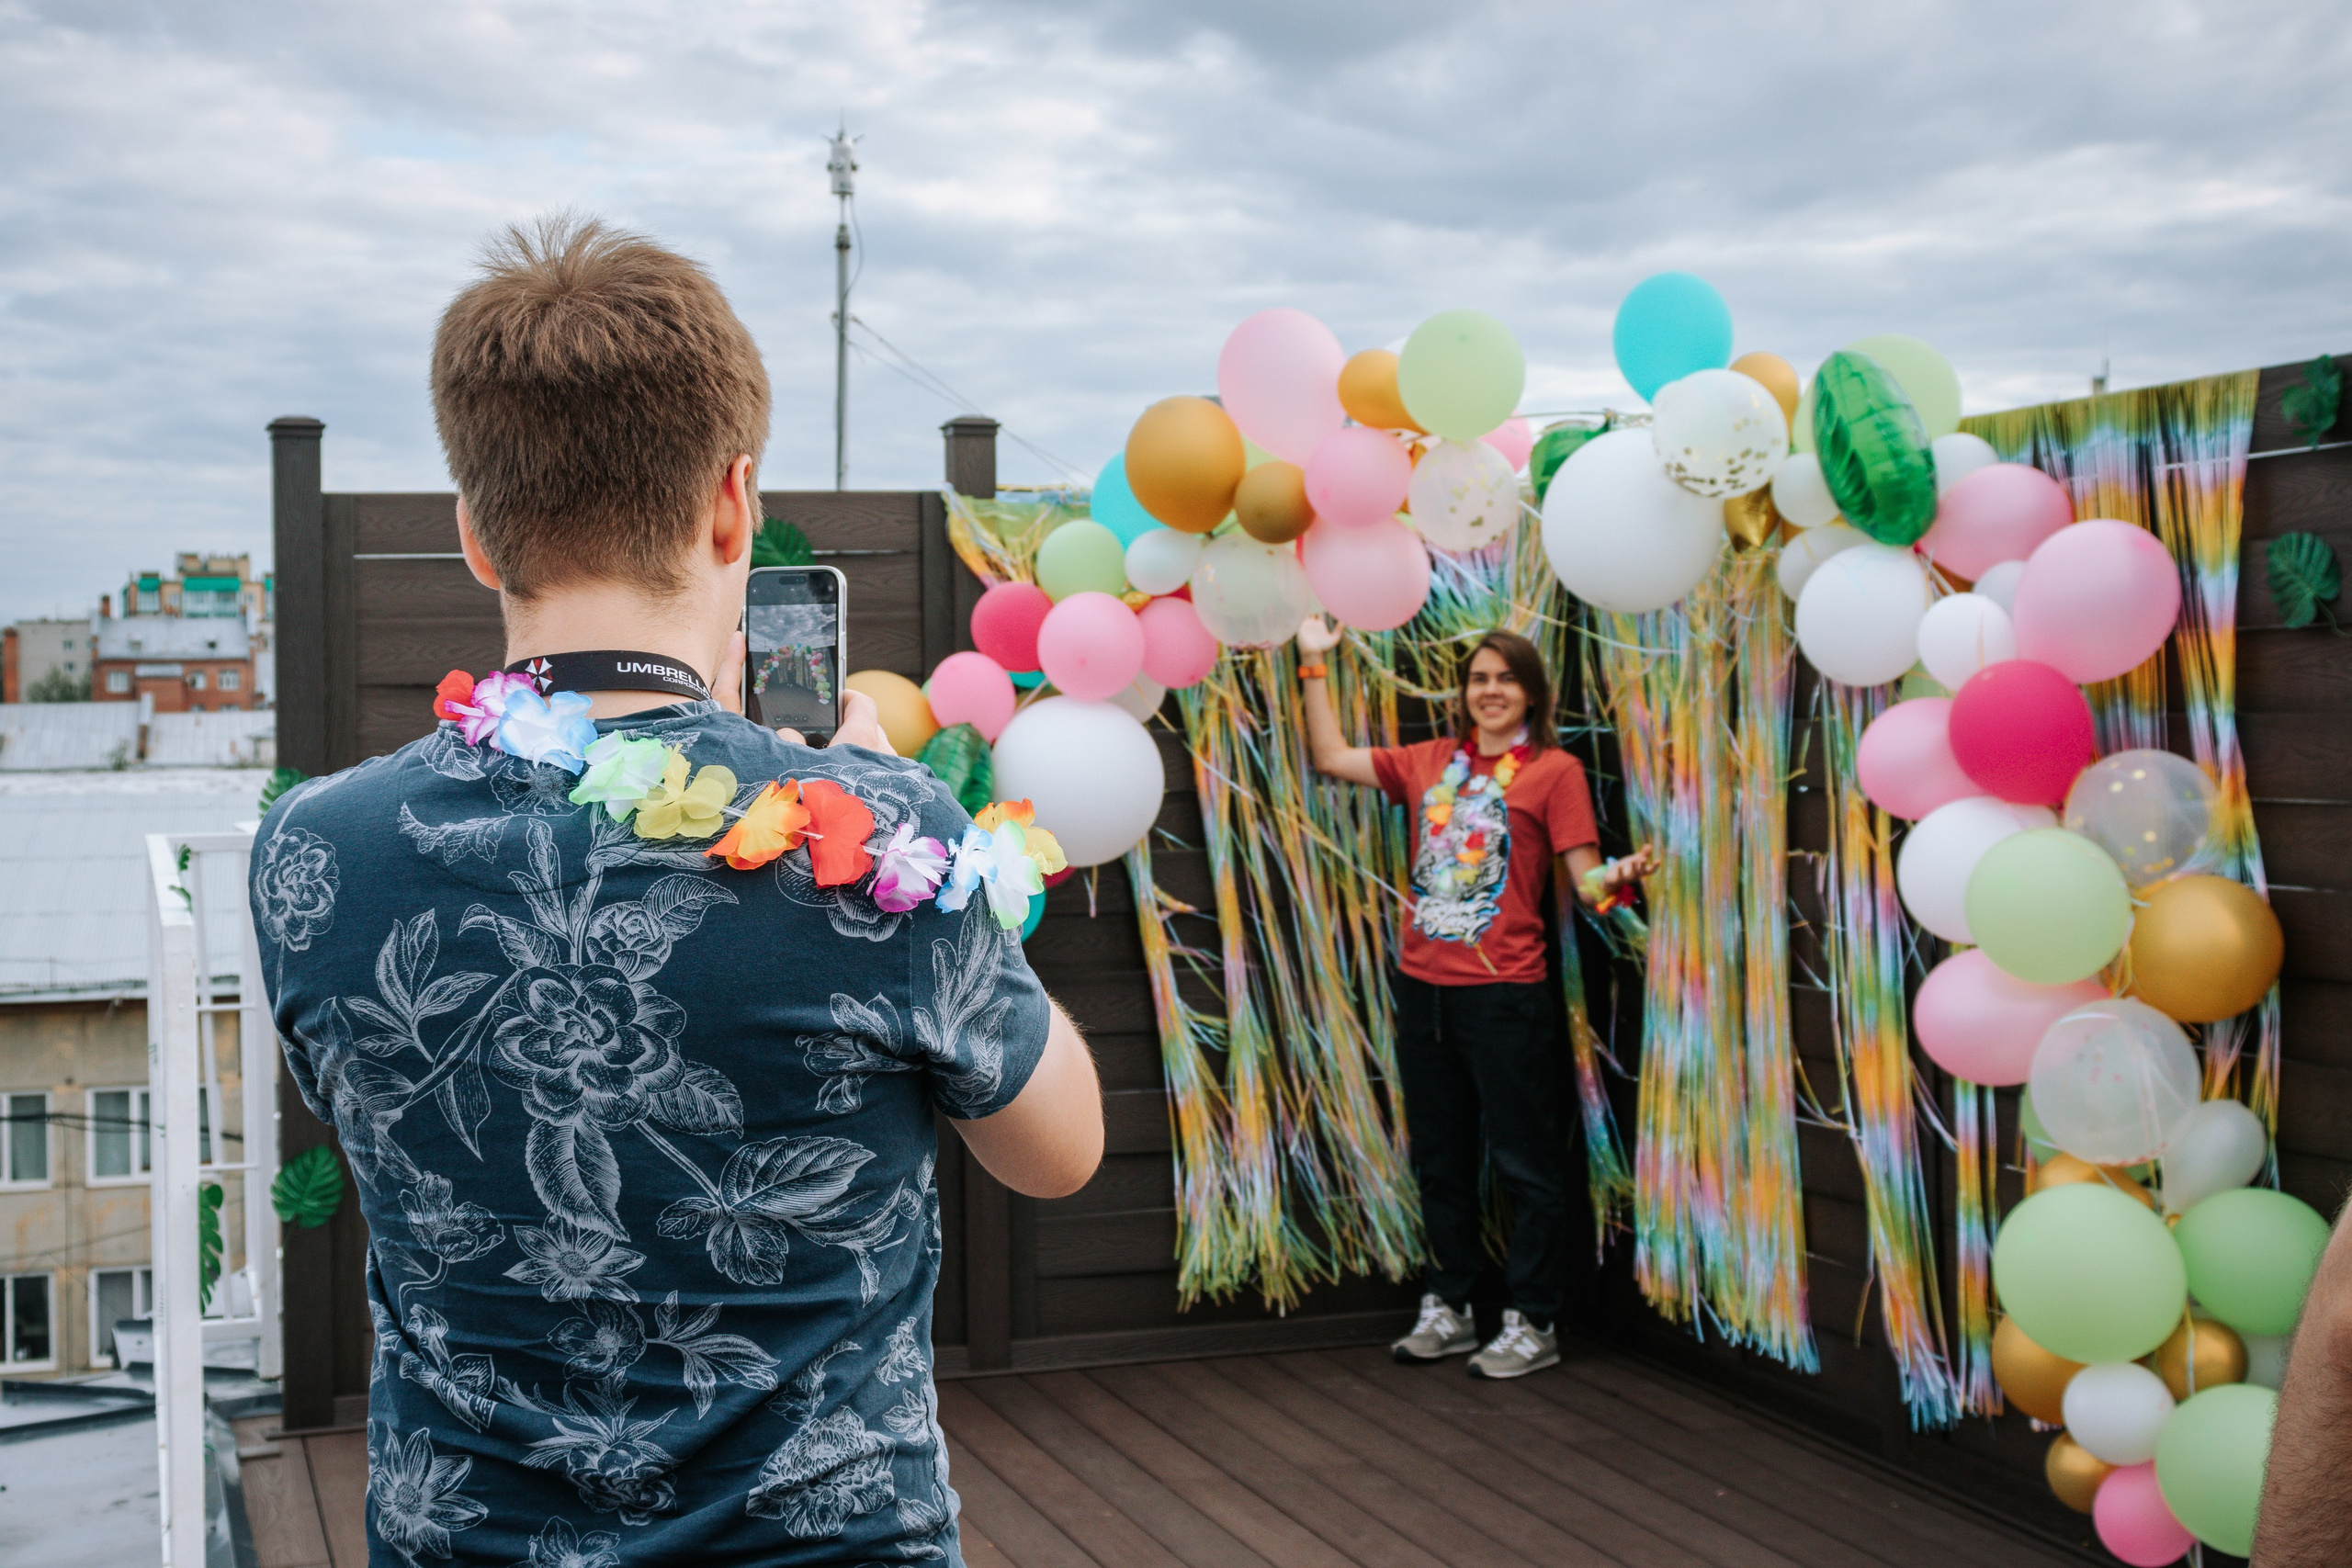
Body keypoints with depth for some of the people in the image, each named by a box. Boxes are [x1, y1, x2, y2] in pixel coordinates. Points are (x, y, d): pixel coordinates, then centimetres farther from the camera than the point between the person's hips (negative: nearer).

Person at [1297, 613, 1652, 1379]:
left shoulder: (1554, 770, -2)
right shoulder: (1430, 761, 12)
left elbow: (1586, 878, -8)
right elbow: (1331, 756, 17)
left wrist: (1619, 876, -30)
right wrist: (1314, 665, 16)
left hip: (1504, 992, -5)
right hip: (1422, 987, 5)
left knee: (1523, 1163, 0)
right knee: (1440, 1158, 15)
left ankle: (1533, 1324, 11)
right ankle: (1449, 1309, 28)